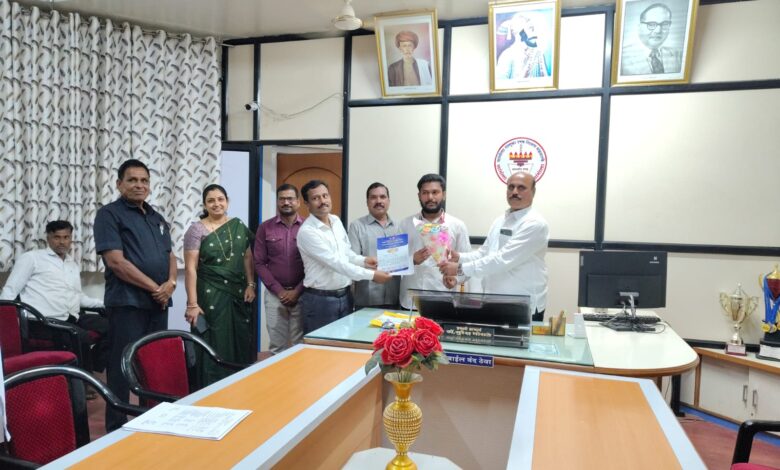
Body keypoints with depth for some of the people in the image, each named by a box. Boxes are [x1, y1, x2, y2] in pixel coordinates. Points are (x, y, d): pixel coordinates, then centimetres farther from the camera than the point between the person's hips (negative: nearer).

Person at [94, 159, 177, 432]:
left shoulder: (156, 218, 17)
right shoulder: (109, 214, -4)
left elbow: (169, 255, 16)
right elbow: (116, 261, -14)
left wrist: (170, 283, -5)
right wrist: (154, 288, -13)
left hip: (159, 303, 7)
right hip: (127, 303, -6)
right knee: (123, 366, -2)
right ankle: (116, 429, 10)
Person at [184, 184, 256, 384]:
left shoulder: (238, 225, 7)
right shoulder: (197, 230, -5)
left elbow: (247, 258, 13)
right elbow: (190, 268, -10)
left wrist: (251, 285, 1)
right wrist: (192, 304, -15)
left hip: (238, 294, 4)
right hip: (210, 296, -4)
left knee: (240, 345, 8)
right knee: (214, 349, 1)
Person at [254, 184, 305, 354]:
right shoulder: (265, 228, 3)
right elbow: (259, 263, 2)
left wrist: (297, 291, -8)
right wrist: (279, 290, -6)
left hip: (302, 294, -1)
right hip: (275, 294, 1)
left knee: (300, 344, 4)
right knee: (277, 345, 6)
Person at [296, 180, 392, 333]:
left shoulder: (336, 221, 7)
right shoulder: (307, 231, -18)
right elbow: (335, 263, -23)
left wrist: (363, 260, -4)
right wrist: (371, 275, -23)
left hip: (345, 296, 7)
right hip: (320, 300, -7)